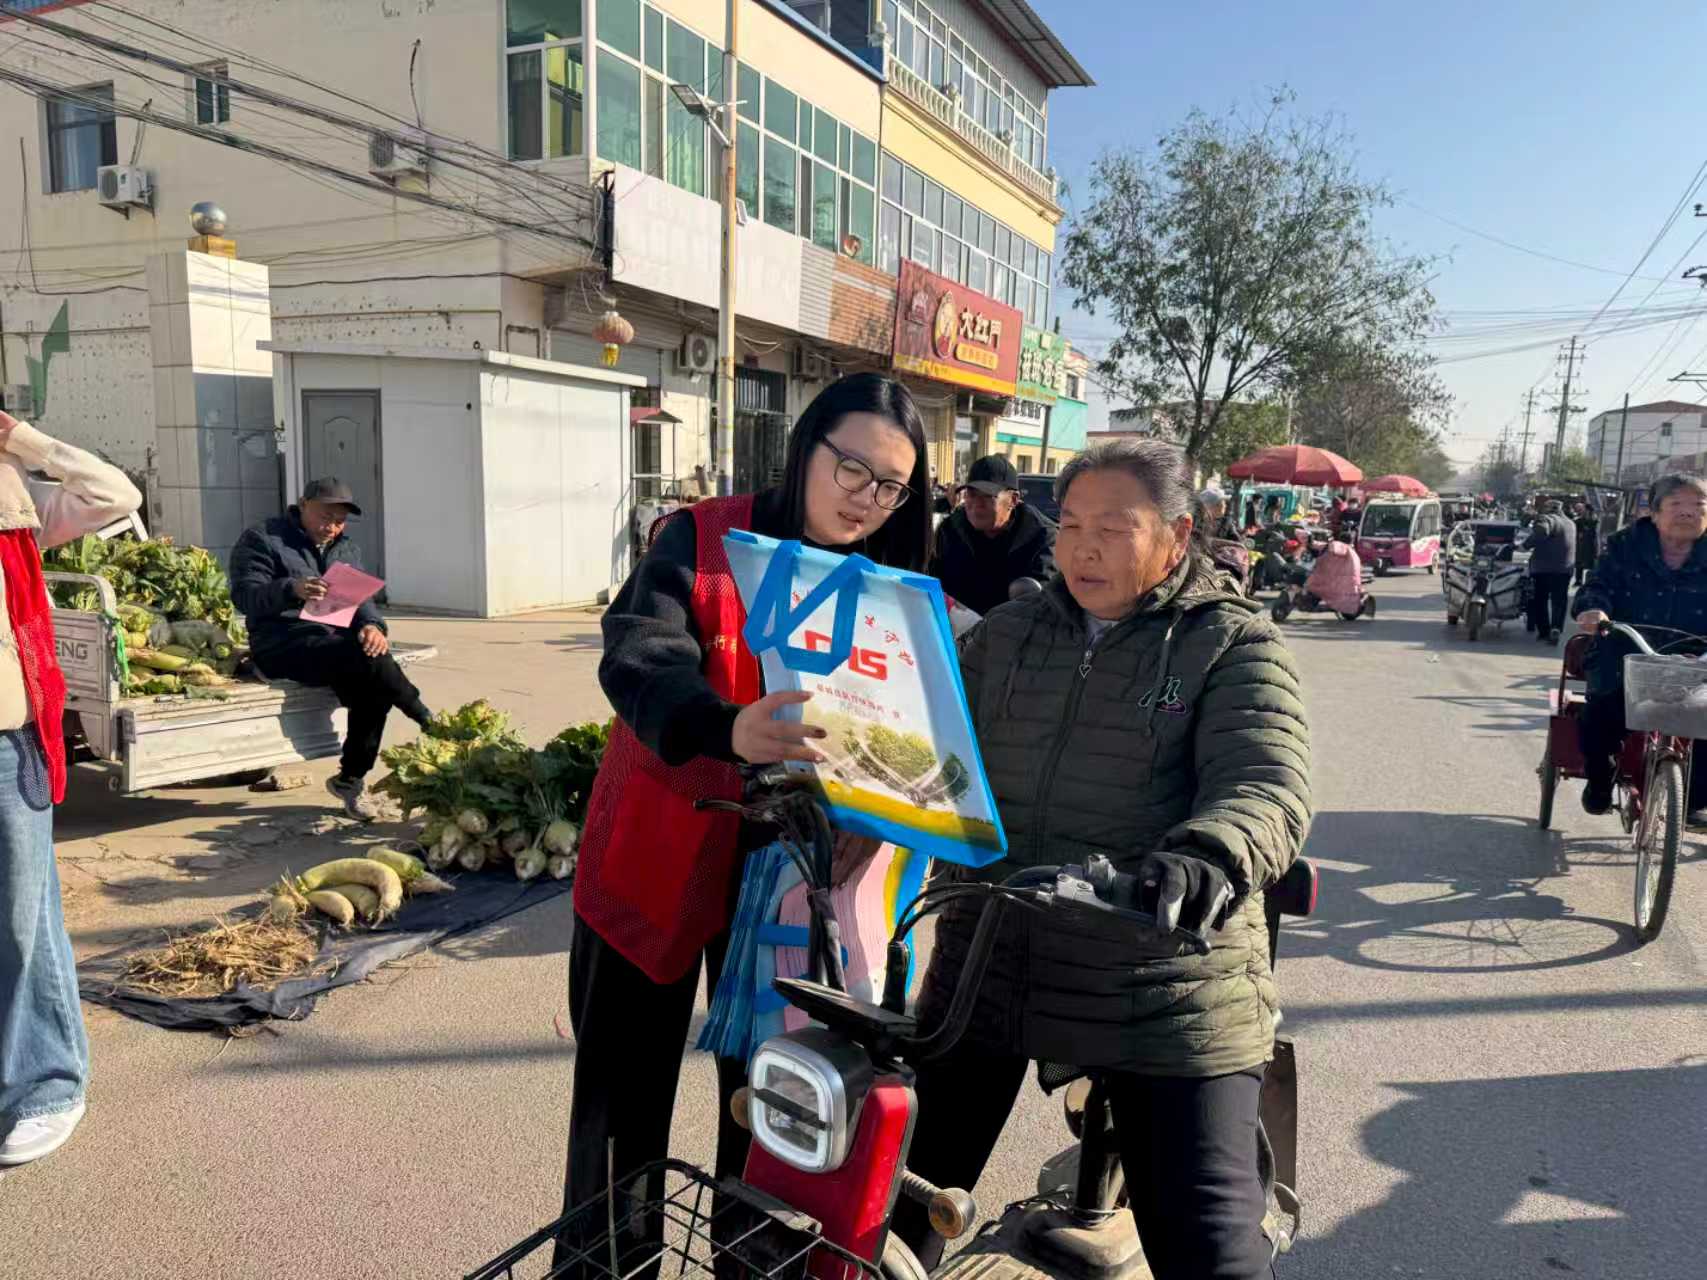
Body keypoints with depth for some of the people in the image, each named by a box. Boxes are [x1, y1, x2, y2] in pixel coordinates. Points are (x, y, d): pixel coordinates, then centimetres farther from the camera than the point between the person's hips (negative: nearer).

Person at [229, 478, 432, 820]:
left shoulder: (346, 548, 22)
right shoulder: (261, 539, 3)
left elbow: (360, 598, 12)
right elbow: (244, 595, -9)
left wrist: (372, 625, -13)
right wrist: (292, 590, -29)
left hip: (338, 641, 6)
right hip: (286, 645, -6)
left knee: (372, 688, -25)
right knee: (367, 659, -31)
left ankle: (351, 779, -9)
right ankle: (427, 722, -14)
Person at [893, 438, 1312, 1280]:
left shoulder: (1233, 647, -5)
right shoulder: (1004, 635, 9)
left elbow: (1266, 791, -20)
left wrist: (1204, 859, -41)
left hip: (1163, 995, -3)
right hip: (988, 972, 4)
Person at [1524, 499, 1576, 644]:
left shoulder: (1547, 518, -9)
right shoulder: (1570, 524, 18)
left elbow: (1541, 531, -30)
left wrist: (1527, 545, -21)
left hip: (1543, 568, -6)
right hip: (1565, 569, 6)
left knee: (1539, 601, 7)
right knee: (1559, 602, 8)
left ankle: (1544, 632, 8)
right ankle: (1556, 628, -12)